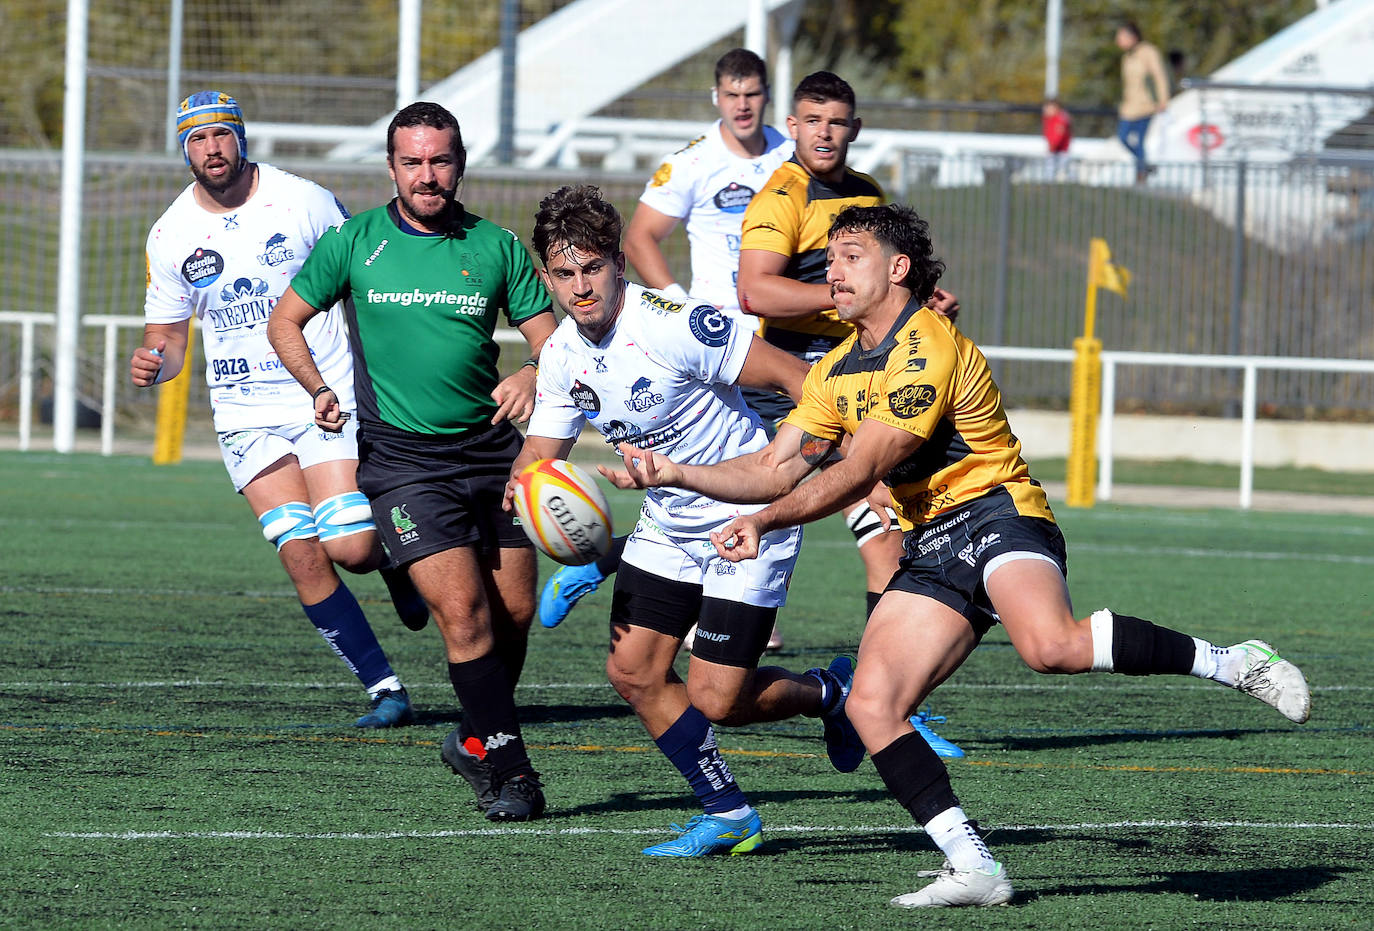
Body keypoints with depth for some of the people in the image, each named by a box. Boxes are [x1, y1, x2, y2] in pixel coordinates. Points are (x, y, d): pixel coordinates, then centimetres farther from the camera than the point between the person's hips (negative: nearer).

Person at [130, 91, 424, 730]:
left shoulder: (305, 202, -4)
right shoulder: (170, 236, 2)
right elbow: (167, 335, 11)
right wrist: (153, 363, -12)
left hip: (328, 401, -2)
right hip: (246, 415, 2)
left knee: (350, 548, -15)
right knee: (304, 557, -12)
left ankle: (396, 557, 22)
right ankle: (384, 688, -2)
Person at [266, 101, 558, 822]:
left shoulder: (496, 247, 3)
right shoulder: (354, 241, 0)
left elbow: (550, 341, 3)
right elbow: (285, 322, 8)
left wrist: (532, 375, -20)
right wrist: (319, 389, -9)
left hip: (490, 448, 3)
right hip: (401, 457, -3)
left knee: (515, 612, 5)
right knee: (462, 609, -14)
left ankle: (476, 739, 29)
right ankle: (508, 768, -7)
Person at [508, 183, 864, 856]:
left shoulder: (675, 326, -25)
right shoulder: (561, 356, -2)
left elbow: (796, 378, -22)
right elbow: (540, 451, 2)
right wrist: (524, 480, -23)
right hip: (667, 523, 7)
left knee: (713, 698, -11)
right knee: (633, 671, 0)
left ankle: (830, 693, 20)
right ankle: (727, 815, 16)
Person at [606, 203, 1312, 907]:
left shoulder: (929, 349, -13)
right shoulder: (836, 372, 16)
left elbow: (859, 471, -19)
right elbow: (775, 469, 14)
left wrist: (763, 521, -23)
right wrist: (675, 473, 1)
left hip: (997, 512, -8)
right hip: (930, 548, 8)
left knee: (1050, 645, -36)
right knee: (870, 705, -11)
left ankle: (1231, 662, -17)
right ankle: (973, 870, -9)